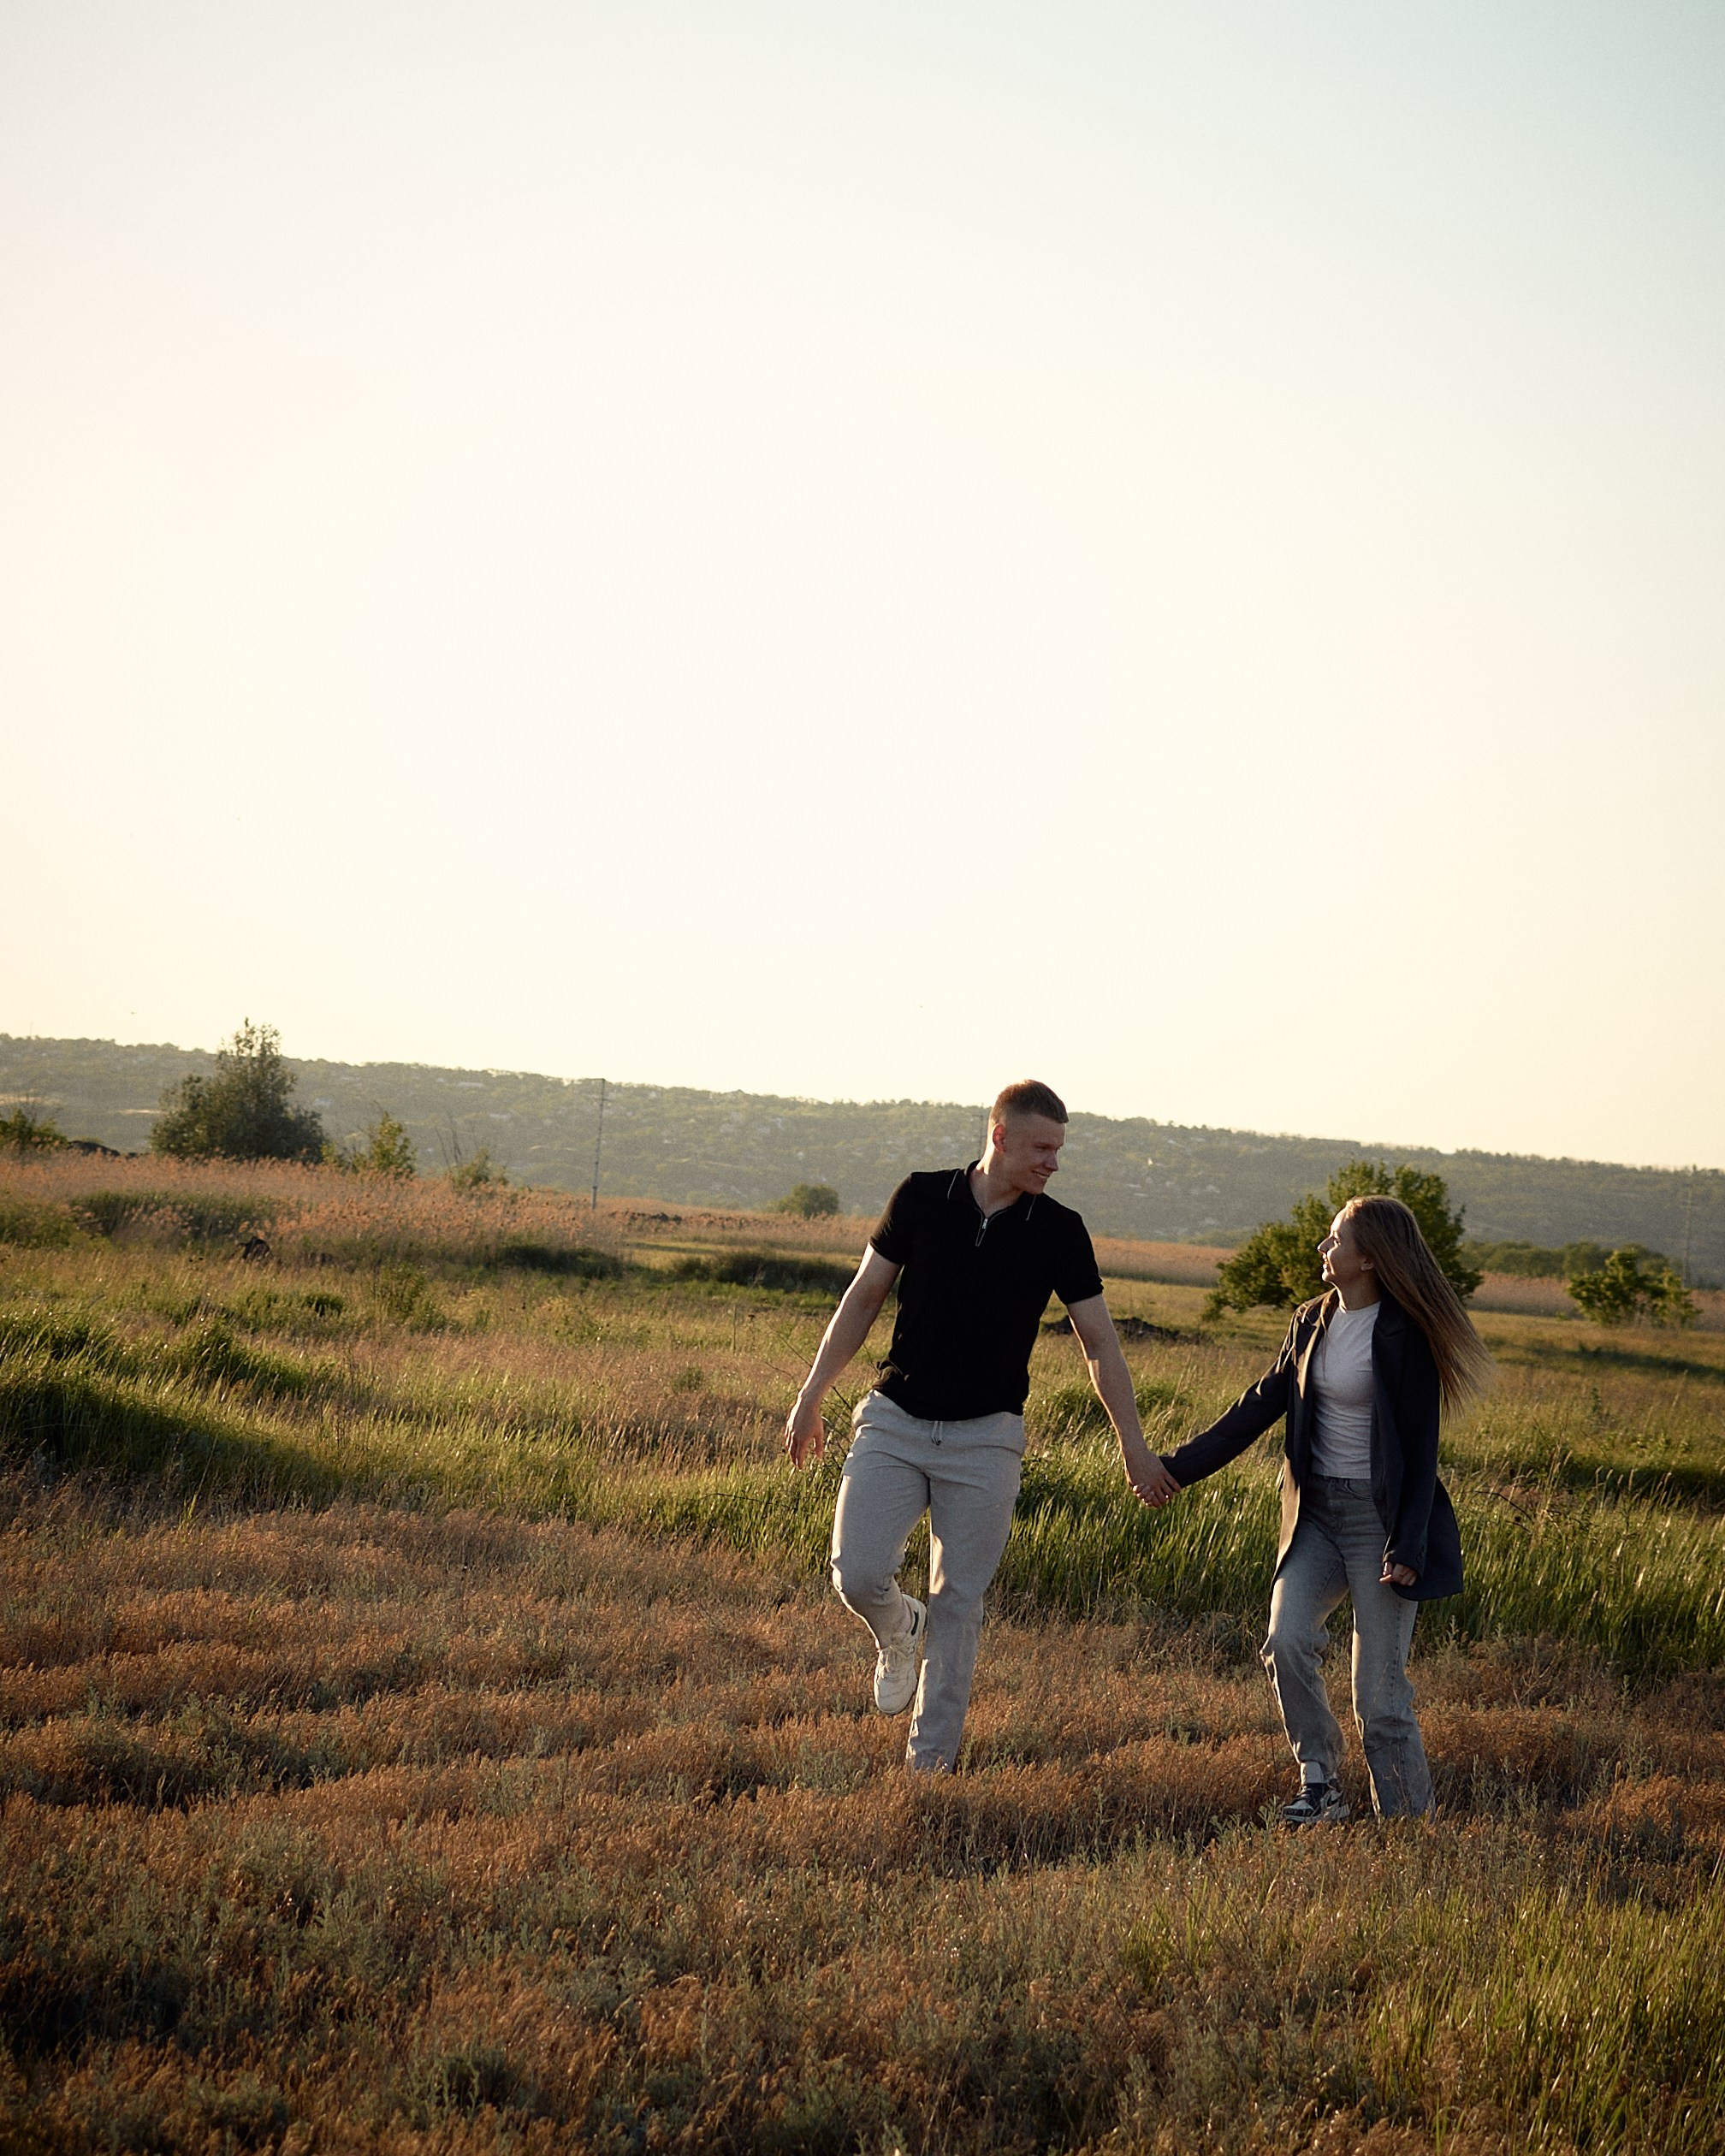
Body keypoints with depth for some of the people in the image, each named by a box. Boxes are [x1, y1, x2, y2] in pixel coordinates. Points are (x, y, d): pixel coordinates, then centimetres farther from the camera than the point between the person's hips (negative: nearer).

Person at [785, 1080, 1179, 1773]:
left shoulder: (1059, 1230, -2)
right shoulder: (920, 1198, -2)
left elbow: (1100, 1343, 3)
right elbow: (864, 1298, 6)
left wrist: (1134, 1448, -1)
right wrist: (811, 1396, 6)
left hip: (985, 1437, 0)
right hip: (894, 1422, 0)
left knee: (959, 1604, 1)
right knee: (858, 1574, -12)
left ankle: (931, 1760, 12)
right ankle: (899, 1631, 23)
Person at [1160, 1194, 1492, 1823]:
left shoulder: (1403, 1335, -11)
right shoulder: (1313, 1322, 8)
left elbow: (1421, 1447, -11)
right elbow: (1260, 1406, 14)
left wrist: (1408, 1547, -18)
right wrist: (1177, 1466, 11)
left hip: (1379, 1514, -6)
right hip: (1317, 1512, 6)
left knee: (1379, 1691, -5)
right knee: (1286, 1641, -15)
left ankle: (1409, 1824, 7)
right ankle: (1319, 1783, -1)